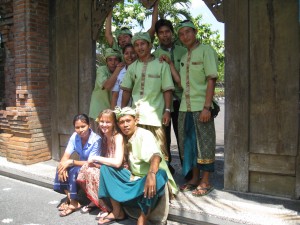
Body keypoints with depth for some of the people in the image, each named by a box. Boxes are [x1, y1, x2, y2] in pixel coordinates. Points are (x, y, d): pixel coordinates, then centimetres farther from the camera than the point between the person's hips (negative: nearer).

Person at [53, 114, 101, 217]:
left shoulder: (96, 140, -26)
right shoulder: (75, 137, -9)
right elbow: (66, 156, -10)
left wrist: (71, 162, -33)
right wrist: (63, 166, -32)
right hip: (81, 165, 6)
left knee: (73, 170, -30)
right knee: (61, 168, -17)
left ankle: (74, 203, -15)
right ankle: (69, 198, -5)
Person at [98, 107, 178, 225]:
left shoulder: (145, 134, -16)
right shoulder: (125, 138, 8)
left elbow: (155, 155, -37)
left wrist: (151, 174, -56)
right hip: (133, 178, 7)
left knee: (158, 174, -40)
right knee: (106, 168, -2)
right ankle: (117, 212, -2)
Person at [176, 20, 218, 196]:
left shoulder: (206, 50, -3)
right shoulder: (184, 57, 17)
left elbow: (211, 79, -11)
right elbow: (181, 83, 14)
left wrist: (207, 107, -19)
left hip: (201, 107, -7)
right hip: (185, 107, 7)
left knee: (204, 143, 0)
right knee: (189, 143, 11)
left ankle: (206, 182, 11)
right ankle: (195, 178, 25)